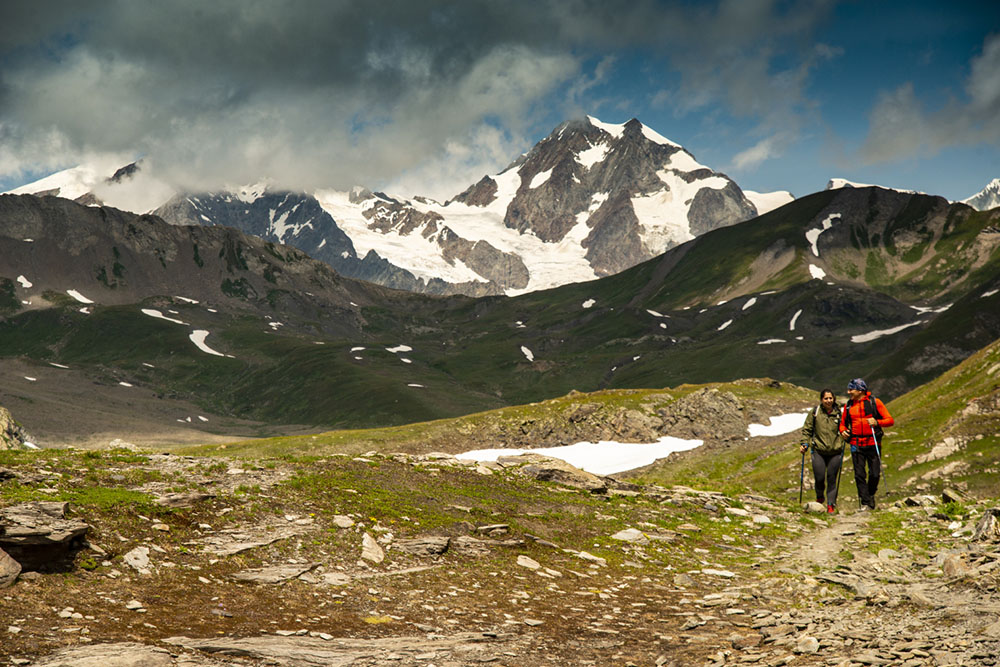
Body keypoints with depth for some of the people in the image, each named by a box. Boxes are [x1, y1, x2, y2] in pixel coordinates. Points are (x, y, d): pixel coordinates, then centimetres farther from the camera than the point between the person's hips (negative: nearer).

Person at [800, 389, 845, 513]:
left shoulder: (838, 413, 3)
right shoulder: (815, 412, 0)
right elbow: (807, 429, 7)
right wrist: (805, 444, -1)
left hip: (835, 451, 1)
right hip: (819, 450, -1)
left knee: (832, 479, 1)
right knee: (819, 478, -4)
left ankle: (831, 504, 11)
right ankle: (820, 498, 25)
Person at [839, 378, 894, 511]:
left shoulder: (874, 402, -1)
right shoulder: (848, 406, 9)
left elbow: (890, 420, -2)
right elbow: (843, 423, 20)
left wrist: (877, 422, -20)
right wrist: (843, 431, -2)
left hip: (872, 444, -2)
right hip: (856, 445, 2)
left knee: (874, 474, -1)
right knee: (859, 475, -4)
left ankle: (871, 494, 26)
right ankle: (865, 503, 2)